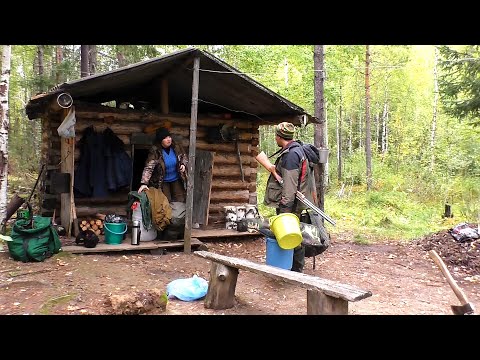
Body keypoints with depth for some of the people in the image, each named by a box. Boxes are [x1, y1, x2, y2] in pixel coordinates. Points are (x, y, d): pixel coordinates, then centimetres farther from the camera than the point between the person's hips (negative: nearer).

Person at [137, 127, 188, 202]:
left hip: (176, 179, 3)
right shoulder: (155, 151, -23)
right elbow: (149, 167, -31)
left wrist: (183, 164, -14)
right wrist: (144, 183, -40)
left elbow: (184, 156, 8)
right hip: (162, 181, -3)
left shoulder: (176, 147, -11)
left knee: (180, 201, 5)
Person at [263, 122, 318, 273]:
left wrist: (285, 208, -23)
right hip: (294, 202, 10)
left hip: (289, 204, -10)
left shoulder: (291, 154, -17)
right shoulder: (296, 149, 16)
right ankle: (297, 268, 23)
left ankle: (296, 269, 4)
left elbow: (289, 184, -22)